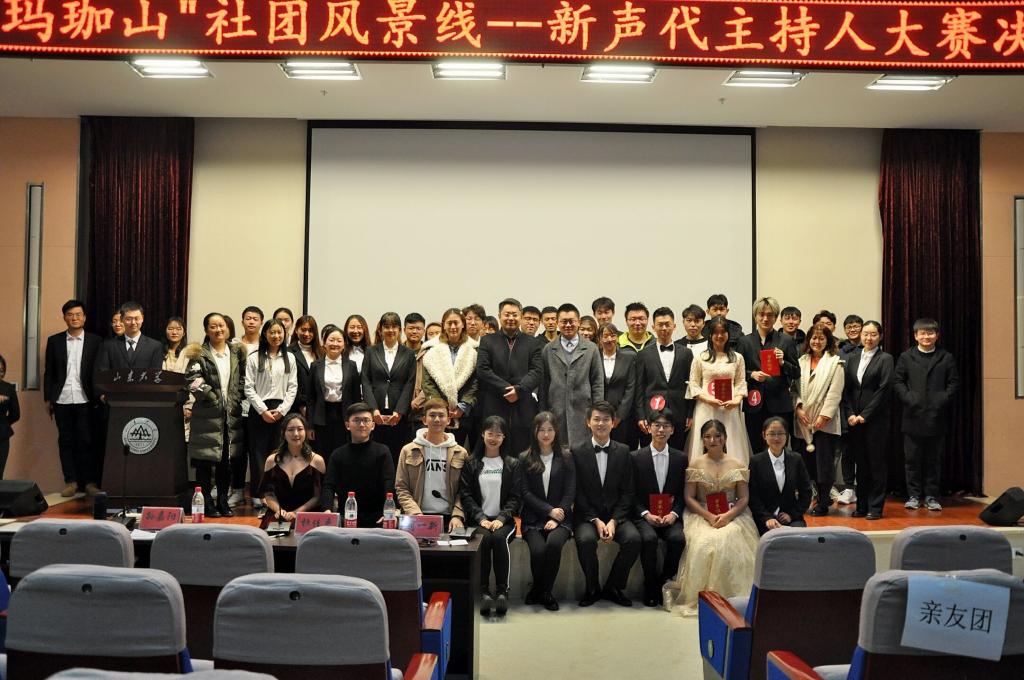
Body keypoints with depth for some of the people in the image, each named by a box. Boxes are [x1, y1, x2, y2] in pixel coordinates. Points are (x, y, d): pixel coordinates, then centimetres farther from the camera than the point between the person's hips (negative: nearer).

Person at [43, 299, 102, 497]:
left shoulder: (95, 341, 4)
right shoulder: (54, 340, 8)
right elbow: (48, 372, 9)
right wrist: (48, 399, 5)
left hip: (86, 400, -2)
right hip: (62, 400, 2)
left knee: (87, 441, -2)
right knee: (66, 441, 4)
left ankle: (90, 481, 4)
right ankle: (70, 481, 10)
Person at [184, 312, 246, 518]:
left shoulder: (237, 352, 10)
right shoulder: (199, 354, -1)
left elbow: (242, 380, 12)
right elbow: (191, 380, -5)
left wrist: (236, 401, 3)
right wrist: (198, 386, -20)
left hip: (231, 414, 3)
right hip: (207, 414, -3)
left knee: (227, 460, 8)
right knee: (205, 460, 0)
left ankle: (223, 501, 18)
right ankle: (207, 502, 9)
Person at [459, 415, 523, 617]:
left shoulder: (512, 464, 13)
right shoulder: (471, 464, 12)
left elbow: (516, 497, 6)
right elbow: (465, 495, 3)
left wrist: (501, 518, -11)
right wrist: (481, 518, -11)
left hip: (504, 520, 0)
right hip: (479, 520, 0)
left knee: (499, 538, -32)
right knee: (484, 538, -32)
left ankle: (502, 591, -28)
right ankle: (484, 591, -29)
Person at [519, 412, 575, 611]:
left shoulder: (566, 458, 10)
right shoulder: (524, 459, 8)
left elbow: (570, 492, 4)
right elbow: (525, 492, 2)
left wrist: (556, 518, -9)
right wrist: (549, 511, -11)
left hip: (561, 519, 0)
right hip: (533, 519, 0)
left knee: (553, 543, -31)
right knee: (538, 550, -28)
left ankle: (543, 591, -9)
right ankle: (540, 590, 2)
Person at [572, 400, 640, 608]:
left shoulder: (623, 452, 5)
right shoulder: (578, 452, 0)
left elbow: (627, 492, 3)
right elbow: (578, 492, -3)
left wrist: (614, 521, -11)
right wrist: (596, 520, -13)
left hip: (616, 514, 2)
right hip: (587, 515, -2)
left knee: (634, 539, -26)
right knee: (586, 539, -32)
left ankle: (613, 587, -3)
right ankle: (592, 588, -6)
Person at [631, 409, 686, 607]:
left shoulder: (681, 458, 9)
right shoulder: (636, 457, 3)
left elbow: (682, 494, 8)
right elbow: (632, 494, 2)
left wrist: (673, 514, -10)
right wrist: (646, 514, -13)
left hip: (670, 516, 2)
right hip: (644, 515, -1)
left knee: (678, 538, -29)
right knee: (649, 538, -32)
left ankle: (665, 583, -6)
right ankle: (650, 587, -11)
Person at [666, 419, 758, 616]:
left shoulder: (737, 465, 9)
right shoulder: (695, 464, 7)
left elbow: (744, 498, 5)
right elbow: (689, 498, 3)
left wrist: (728, 516, -14)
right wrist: (709, 516, -13)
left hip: (732, 515, 0)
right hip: (702, 515, 0)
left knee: (729, 541, -31)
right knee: (705, 543, -31)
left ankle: (730, 596, -17)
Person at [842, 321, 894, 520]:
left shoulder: (885, 359, 0)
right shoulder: (851, 358, 11)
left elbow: (884, 389, -8)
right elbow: (846, 389, 9)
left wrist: (865, 415, -11)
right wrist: (849, 414, -3)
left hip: (876, 419, -4)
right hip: (854, 419, 4)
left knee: (876, 463, 1)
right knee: (860, 463, 8)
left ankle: (875, 507, 7)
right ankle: (861, 505, 15)